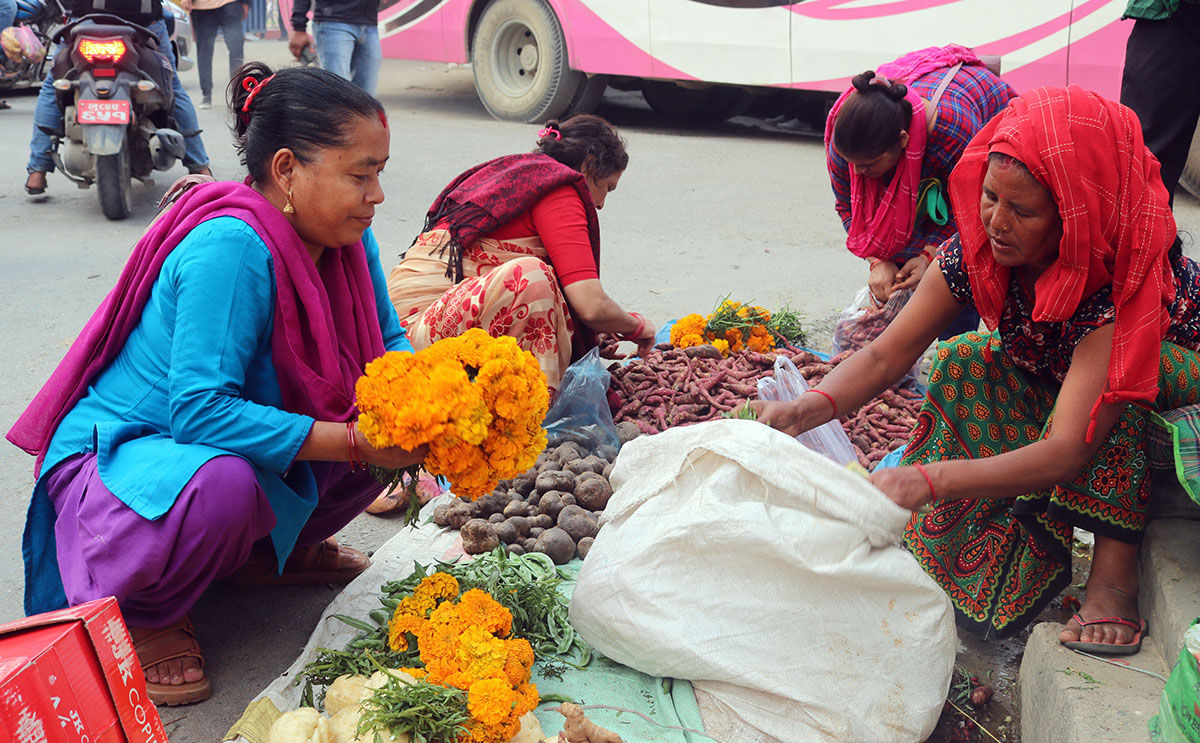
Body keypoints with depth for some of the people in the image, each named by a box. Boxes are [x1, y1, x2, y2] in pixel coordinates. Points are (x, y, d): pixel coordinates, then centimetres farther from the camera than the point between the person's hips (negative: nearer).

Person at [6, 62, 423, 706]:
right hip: (115, 454, -8)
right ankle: (141, 610, -6)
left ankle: (266, 549, 18)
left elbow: (387, 345, 5)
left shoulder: (348, 241, -6)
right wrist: (354, 442, -35)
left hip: (234, 445, 8)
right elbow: (199, 411, -36)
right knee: (221, 484, -39)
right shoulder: (230, 248, -31)